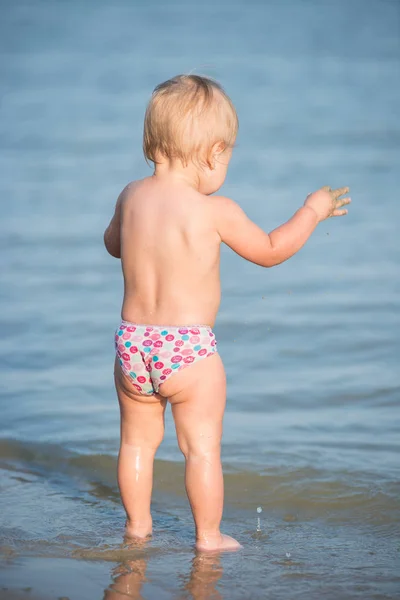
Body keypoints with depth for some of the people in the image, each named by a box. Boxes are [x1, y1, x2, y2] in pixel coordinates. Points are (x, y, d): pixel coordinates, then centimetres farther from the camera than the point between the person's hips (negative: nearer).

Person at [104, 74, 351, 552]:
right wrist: (313, 210, 13)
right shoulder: (215, 211, -13)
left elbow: (113, 243, 21)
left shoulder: (131, 197, 1)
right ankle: (208, 537, 14)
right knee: (202, 447, 6)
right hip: (189, 350, -5)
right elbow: (270, 251, 0)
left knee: (137, 440, 19)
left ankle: (137, 523, 32)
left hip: (132, 343, 5)